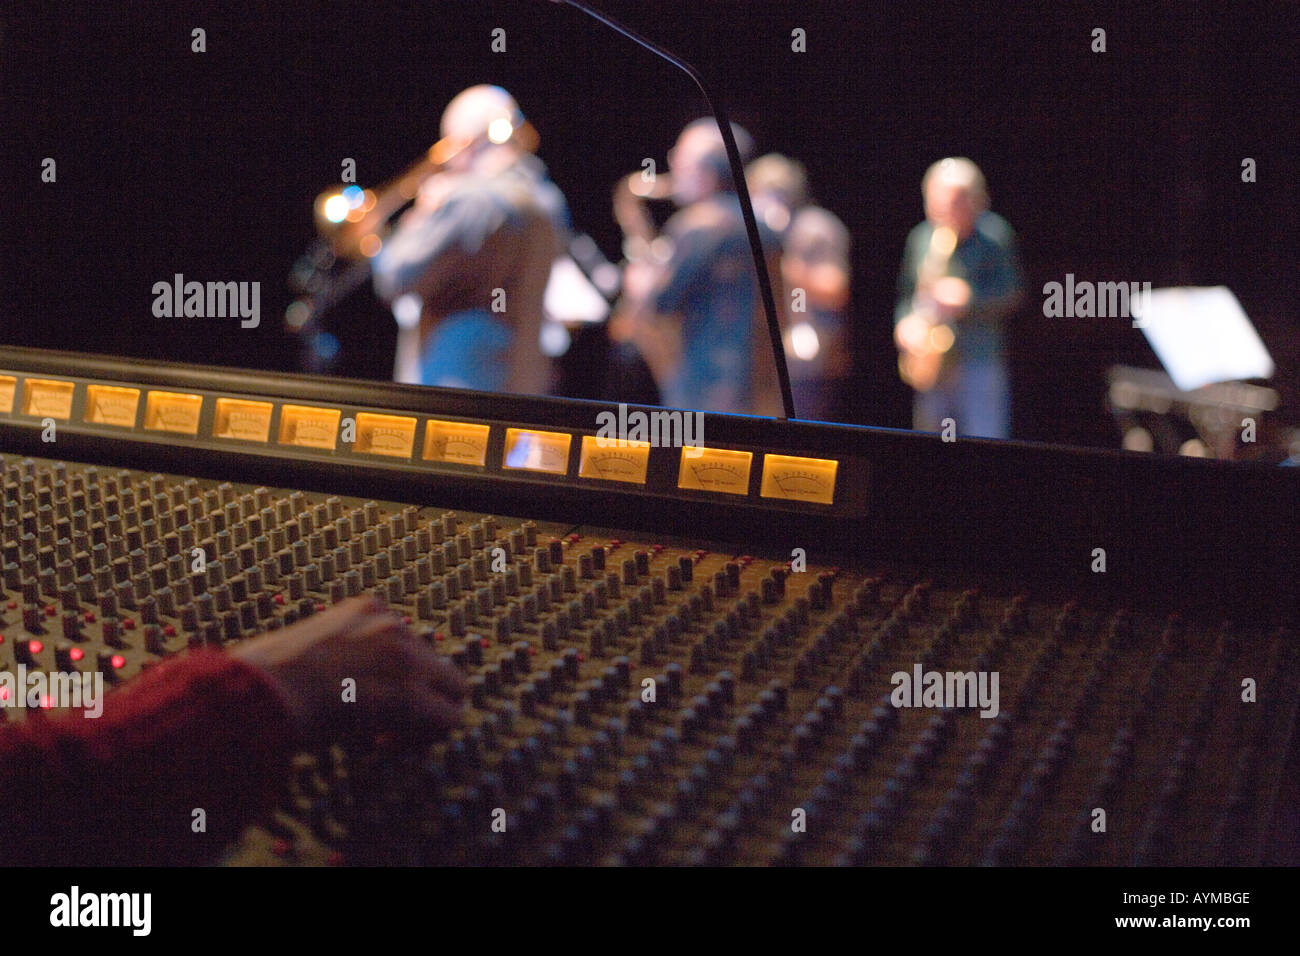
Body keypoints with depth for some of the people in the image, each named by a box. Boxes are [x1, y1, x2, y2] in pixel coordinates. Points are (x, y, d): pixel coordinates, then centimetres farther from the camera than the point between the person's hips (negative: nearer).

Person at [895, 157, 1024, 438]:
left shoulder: (995, 236, -4)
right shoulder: (921, 238, 8)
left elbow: (1015, 297, -4)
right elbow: (906, 293, 18)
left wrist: (969, 298, -19)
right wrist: (906, 323, -3)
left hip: (983, 361, -4)